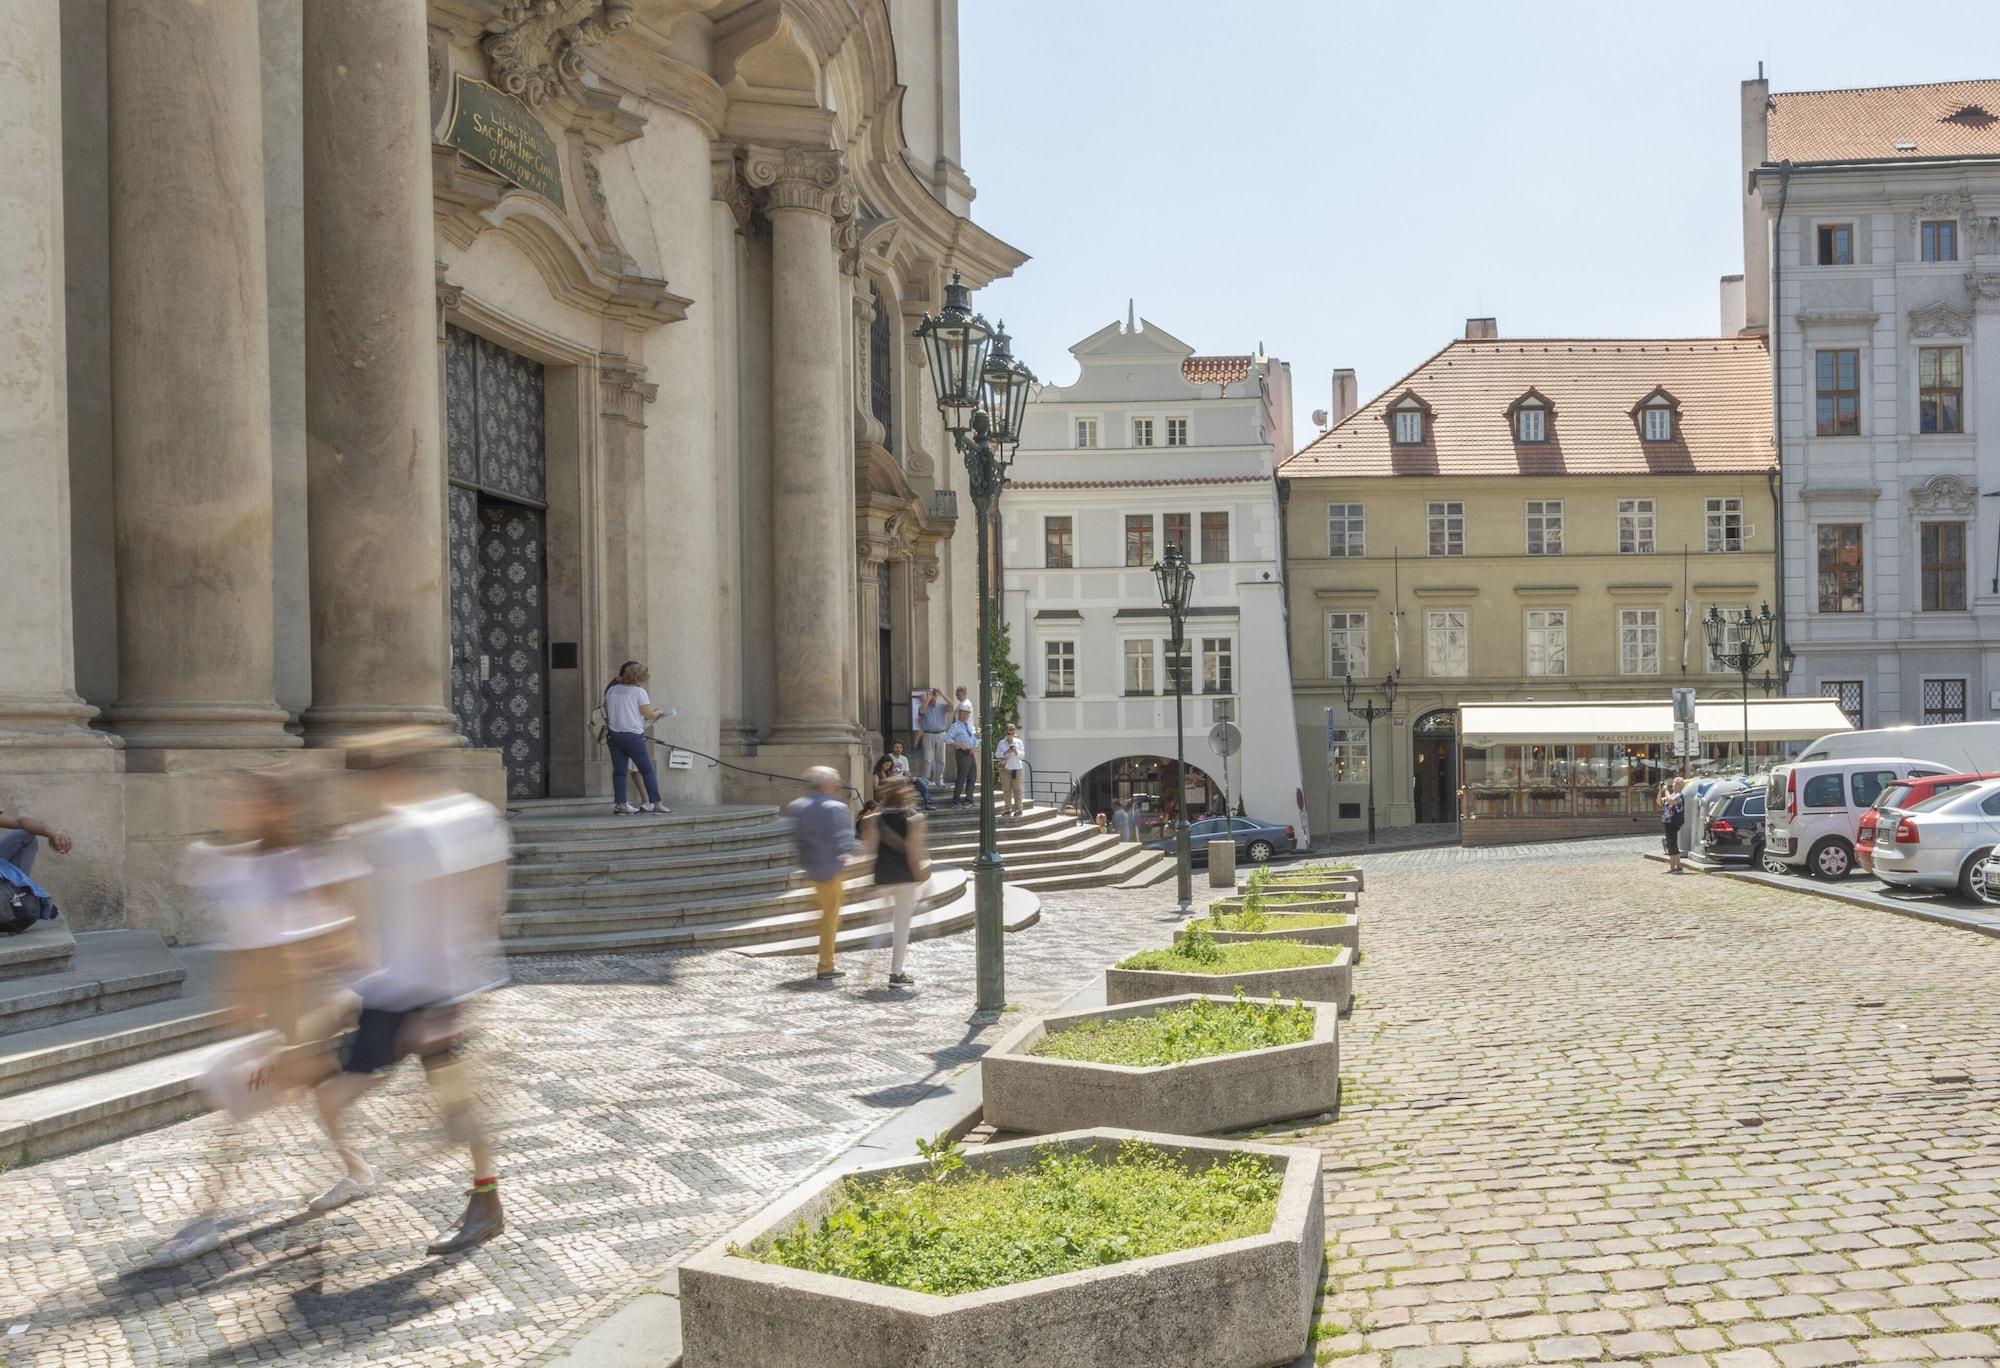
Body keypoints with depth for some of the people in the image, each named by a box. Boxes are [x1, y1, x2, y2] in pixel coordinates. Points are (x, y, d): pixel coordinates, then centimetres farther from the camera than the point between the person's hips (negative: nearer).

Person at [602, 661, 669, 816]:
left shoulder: (612, 690, 9)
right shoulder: (638, 691, -8)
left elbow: (607, 711, 14)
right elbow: (649, 714, -9)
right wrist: (658, 713, 11)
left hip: (613, 734, 5)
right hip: (632, 735, -5)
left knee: (619, 771, 6)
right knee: (647, 770, 0)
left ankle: (620, 804, 1)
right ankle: (657, 803, -3)